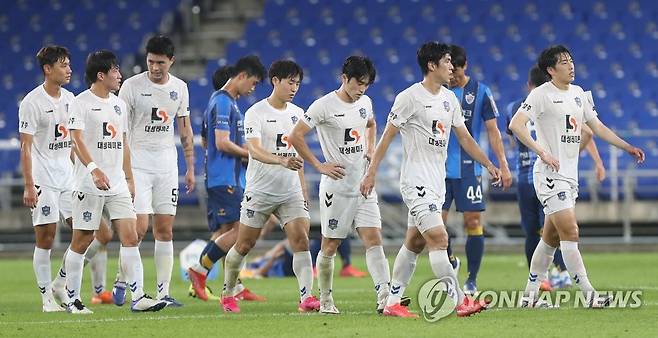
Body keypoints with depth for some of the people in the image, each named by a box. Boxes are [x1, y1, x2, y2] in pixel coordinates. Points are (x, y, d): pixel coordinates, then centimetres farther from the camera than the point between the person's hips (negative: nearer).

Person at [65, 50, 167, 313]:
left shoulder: (118, 104, 16)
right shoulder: (81, 102, -6)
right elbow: (77, 140, -17)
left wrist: (129, 179, 20)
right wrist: (94, 169, -32)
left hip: (117, 185, 6)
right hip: (88, 184, -6)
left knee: (130, 237, -5)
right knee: (82, 241, 0)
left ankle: (138, 297, -8)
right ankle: (72, 299, 10)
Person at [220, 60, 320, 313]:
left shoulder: (297, 114, 10)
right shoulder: (255, 113, -9)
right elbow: (254, 150, -24)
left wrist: (304, 192, 17)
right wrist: (282, 161, -40)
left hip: (291, 192, 4)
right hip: (260, 191, -4)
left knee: (301, 240, -13)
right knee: (243, 246, 5)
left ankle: (306, 297, -18)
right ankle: (228, 294, 23)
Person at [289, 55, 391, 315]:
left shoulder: (365, 103, 9)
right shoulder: (324, 106, -11)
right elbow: (296, 137, -12)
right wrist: (320, 166, -12)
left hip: (364, 186, 5)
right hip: (336, 186, -5)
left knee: (373, 239, -7)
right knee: (330, 245, 3)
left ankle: (384, 297, -16)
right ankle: (325, 300, 16)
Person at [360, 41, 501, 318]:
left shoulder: (449, 99, 11)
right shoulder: (410, 97, -11)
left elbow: (464, 137, 19)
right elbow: (387, 136, -8)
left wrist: (489, 165, 15)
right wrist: (371, 173, -10)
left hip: (437, 181, 8)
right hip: (416, 180, -8)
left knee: (414, 243, 10)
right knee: (439, 239, -14)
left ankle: (392, 303, 16)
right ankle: (461, 302, -17)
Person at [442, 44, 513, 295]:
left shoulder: (480, 92, 1)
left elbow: (492, 131, 3)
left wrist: (503, 165, -3)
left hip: (469, 168, -1)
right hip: (439, 168, 1)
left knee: (473, 221, -3)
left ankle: (472, 281, 5)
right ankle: (449, 262, 23)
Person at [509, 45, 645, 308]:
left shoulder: (578, 94, 14)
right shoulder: (541, 94, -10)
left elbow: (597, 127, 21)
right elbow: (516, 125, -20)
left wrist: (628, 147, 15)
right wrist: (542, 153, -29)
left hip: (570, 175, 8)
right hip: (550, 175, -8)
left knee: (551, 237, 10)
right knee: (570, 232, -13)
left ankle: (530, 295, 17)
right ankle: (590, 295, -15)